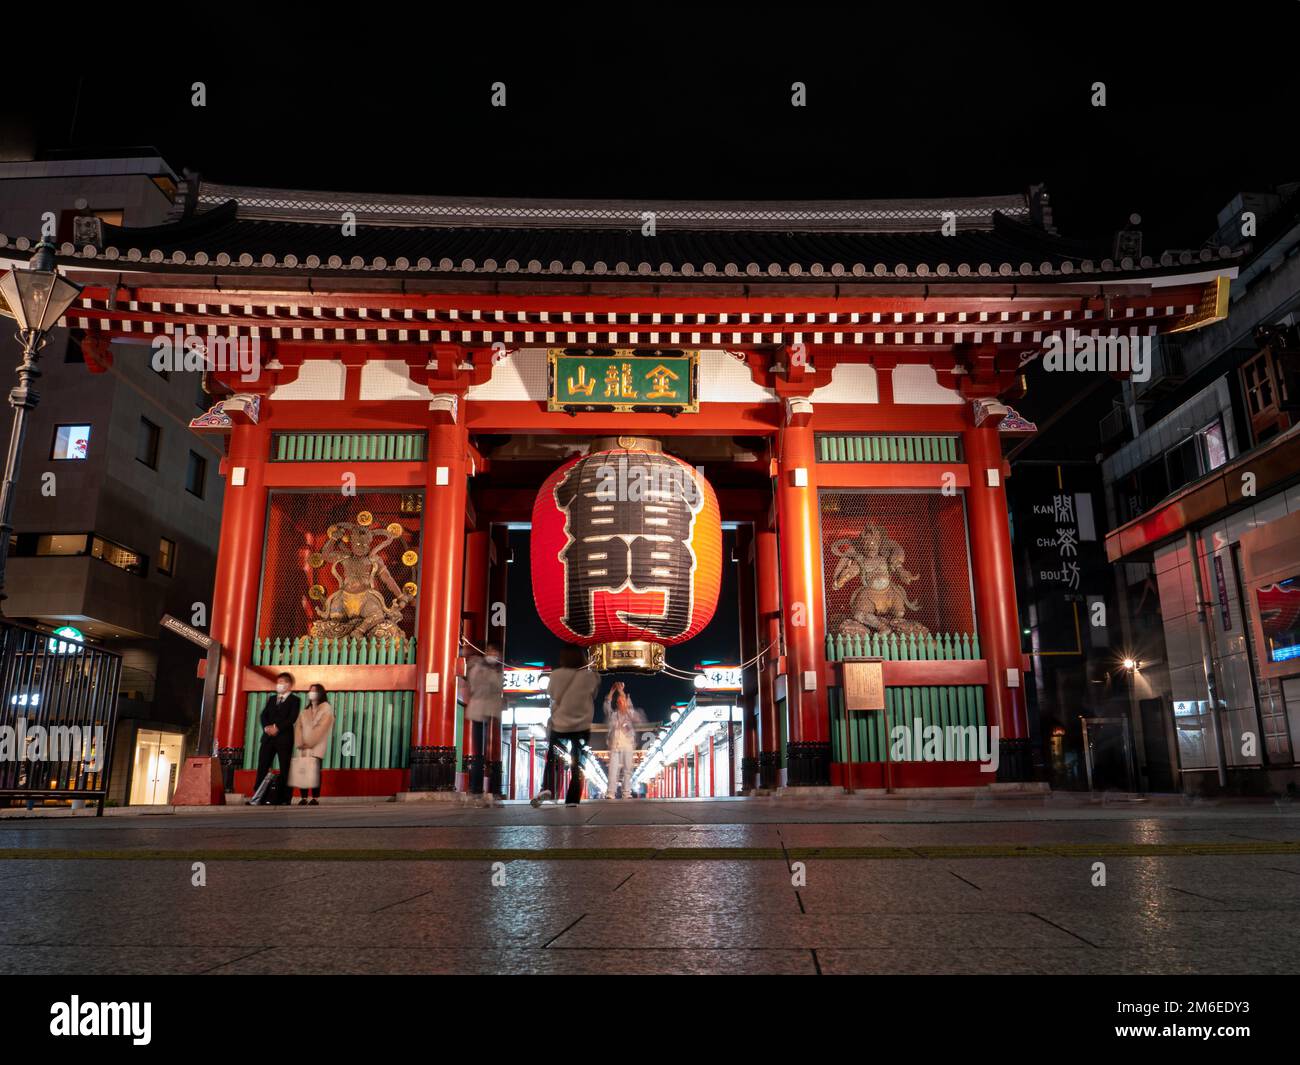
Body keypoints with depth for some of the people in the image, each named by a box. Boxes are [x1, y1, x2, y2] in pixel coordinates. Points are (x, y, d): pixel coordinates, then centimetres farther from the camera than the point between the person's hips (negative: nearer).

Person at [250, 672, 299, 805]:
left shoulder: (294, 700, 3)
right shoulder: (271, 699, 21)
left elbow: (292, 718, -9)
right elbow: (264, 715, 9)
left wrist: (277, 728, -18)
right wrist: (266, 727, -9)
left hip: (284, 738, -5)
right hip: (268, 737, 5)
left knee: (285, 769, -3)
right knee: (262, 767, 0)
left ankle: (284, 799, -1)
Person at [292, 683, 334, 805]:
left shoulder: (326, 708, 4)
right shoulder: (305, 710, 22)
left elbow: (321, 727, -8)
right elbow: (298, 726, 10)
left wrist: (309, 742, -15)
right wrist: (299, 743, -7)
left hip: (317, 747, -5)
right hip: (303, 747, 5)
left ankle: (314, 799, -13)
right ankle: (304, 798, -2)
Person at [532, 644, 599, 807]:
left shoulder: (556, 675, -11)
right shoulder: (590, 676, -10)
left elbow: (551, 694, 3)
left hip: (559, 724, 0)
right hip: (582, 725, 0)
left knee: (551, 757, 18)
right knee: (577, 763, 12)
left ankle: (547, 788, -3)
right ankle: (572, 799, 6)